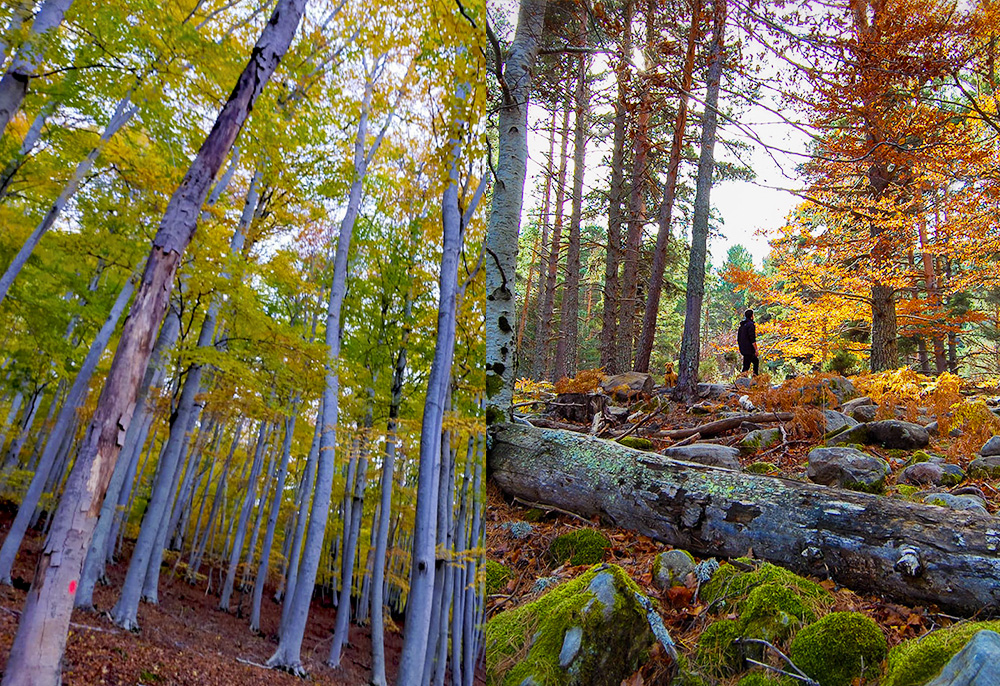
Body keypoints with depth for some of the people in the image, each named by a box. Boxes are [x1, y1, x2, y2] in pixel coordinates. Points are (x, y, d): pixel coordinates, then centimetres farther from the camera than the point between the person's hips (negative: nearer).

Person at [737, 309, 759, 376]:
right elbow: (752, 339, -19)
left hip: (743, 349, 9)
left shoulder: (742, 325, 12)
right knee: (746, 366, -5)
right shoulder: (750, 325, -15)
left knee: (756, 360, 20)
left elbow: (738, 338, 17)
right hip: (748, 349, -9)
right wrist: (756, 349, -15)